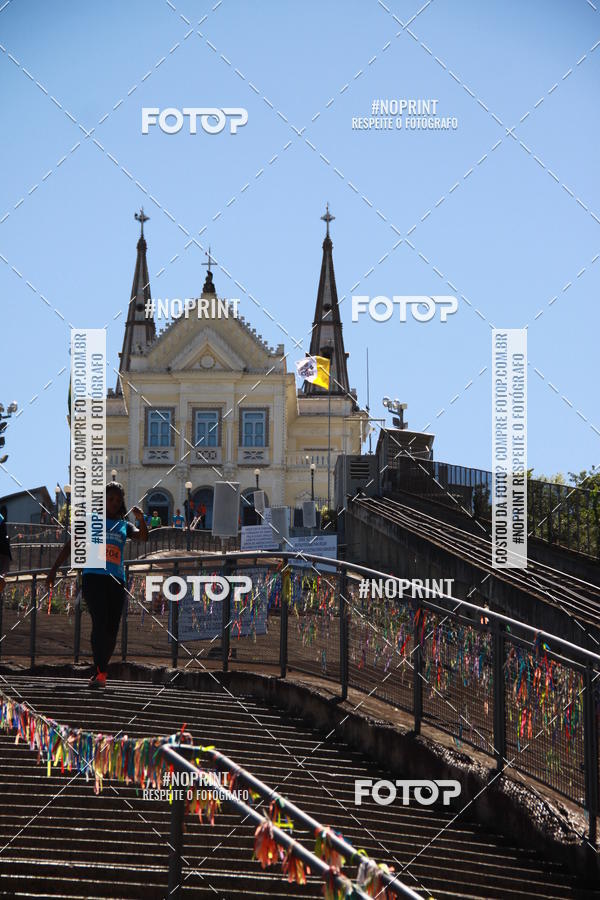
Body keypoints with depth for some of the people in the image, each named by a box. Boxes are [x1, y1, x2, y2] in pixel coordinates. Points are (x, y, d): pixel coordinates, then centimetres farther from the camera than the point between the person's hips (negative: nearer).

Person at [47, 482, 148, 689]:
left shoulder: (124, 525, 18)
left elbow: (143, 537, 1)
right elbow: (70, 545, 10)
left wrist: (141, 520, -19)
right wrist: (54, 570, 3)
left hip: (116, 579, 4)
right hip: (93, 576, -4)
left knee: (112, 630, 2)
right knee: (100, 623, -19)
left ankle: (100, 671, 15)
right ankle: (100, 673, -25)